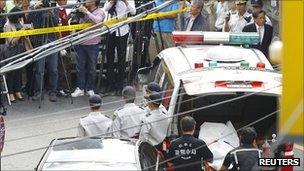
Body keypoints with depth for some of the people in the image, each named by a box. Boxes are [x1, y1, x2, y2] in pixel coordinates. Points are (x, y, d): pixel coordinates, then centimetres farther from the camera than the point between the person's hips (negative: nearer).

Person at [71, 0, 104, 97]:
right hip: (81, 44, 4)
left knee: (92, 68, 8)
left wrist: (86, 12, -24)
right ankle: (80, 88, 14)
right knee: (80, 67, 6)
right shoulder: (83, 11, 6)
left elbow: (97, 21, -27)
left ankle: (90, 89, 19)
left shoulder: (99, 12, -5)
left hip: (93, 45, -4)